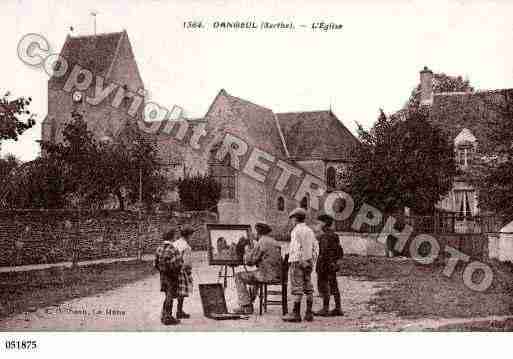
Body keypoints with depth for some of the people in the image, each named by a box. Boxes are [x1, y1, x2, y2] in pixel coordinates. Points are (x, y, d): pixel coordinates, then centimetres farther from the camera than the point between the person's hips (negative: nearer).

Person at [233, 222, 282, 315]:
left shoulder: (261, 243, -12)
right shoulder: (274, 242, 17)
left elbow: (249, 261, -13)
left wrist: (247, 250, 7)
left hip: (266, 275, -9)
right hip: (277, 275, 9)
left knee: (239, 277, 3)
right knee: (251, 276, 35)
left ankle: (246, 306, 0)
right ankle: (249, 303, 36)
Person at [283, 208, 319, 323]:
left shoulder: (296, 230, -8)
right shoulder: (310, 230, 16)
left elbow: (297, 247, -19)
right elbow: (315, 247, 15)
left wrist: (299, 261, -19)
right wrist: (312, 261, 16)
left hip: (297, 262, -8)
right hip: (308, 263, 8)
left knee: (297, 288, -6)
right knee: (308, 288, 7)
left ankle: (296, 314, -5)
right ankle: (309, 314, 8)